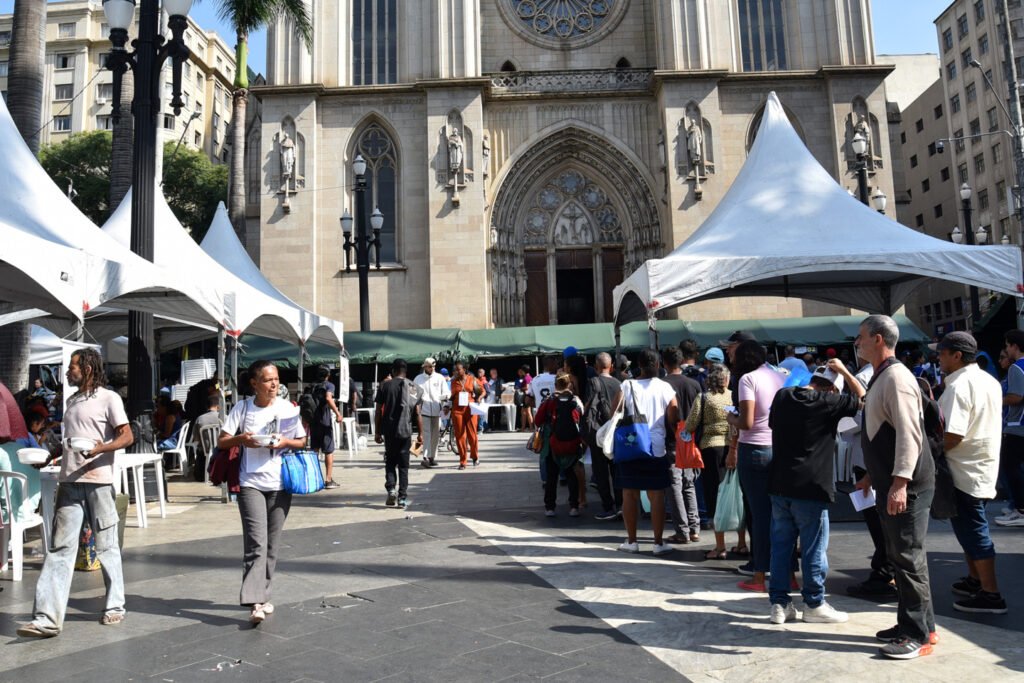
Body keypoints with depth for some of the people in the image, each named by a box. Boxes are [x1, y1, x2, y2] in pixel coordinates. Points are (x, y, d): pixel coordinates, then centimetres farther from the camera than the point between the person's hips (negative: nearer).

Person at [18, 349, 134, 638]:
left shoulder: (108, 398, -4)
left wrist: (101, 448, -25)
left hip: (98, 481, -6)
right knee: (60, 548, 1)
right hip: (69, 482, 6)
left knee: (106, 546, 5)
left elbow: (127, 436, -10)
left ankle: (115, 606, 18)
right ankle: (47, 618, 2)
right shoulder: (72, 401, 18)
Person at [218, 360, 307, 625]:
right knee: (256, 543, -11)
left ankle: (261, 595, 25)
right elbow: (221, 441, 3)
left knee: (272, 546, 9)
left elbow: (302, 442, 9)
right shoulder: (242, 408, 0)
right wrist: (241, 439, -16)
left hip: (280, 484, 2)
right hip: (251, 484, -2)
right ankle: (255, 602, -9)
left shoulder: (288, 408, 2)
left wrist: (285, 442, -11)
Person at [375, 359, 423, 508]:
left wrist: (377, 432, 7)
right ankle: (402, 498, 5)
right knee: (403, 465, 7)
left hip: (389, 431, 0)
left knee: (390, 462, 15)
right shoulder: (414, 388, 3)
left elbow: (379, 411, 0)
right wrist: (420, 434, 5)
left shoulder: (385, 386, 1)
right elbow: (417, 413, 0)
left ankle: (391, 489, -3)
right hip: (405, 431, 0)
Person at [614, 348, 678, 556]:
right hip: (656, 448, 0)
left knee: (629, 494, 10)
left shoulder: (627, 386, -5)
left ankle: (631, 541, 17)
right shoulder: (666, 388, -4)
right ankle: (659, 543, 11)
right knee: (657, 496, 6)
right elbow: (673, 421, -1)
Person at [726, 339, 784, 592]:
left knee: (760, 512, 1)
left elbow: (746, 423, -17)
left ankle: (759, 575, 9)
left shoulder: (748, 379, -9)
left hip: (754, 450, -5)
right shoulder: (782, 377, 8)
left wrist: (731, 419, 3)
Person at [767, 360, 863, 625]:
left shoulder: (782, 396, 6)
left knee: (781, 545, 11)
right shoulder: (827, 402, -11)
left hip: (780, 484, 6)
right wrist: (844, 371, 7)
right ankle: (815, 604, 19)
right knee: (814, 549, 8)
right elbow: (862, 398, 2)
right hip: (811, 487, -5)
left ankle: (779, 603, 16)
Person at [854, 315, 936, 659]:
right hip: (889, 483, 10)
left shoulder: (896, 377, -16)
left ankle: (918, 635, 9)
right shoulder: (880, 378, 15)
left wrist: (900, 483, -27)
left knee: (909, 557, -2)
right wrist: (874, 475, 24)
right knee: (899, 556, 16)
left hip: (906, 486, -10)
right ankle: (910, 623, 28)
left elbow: (908, 433, -23)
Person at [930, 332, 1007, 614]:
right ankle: (975, 580, 31)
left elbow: (952, 436, -25)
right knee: (971, 527, 20)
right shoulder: (989, 380, 9)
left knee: (972, 531, -2)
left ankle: (991, 595, 4)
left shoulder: (958, 386, -21)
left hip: (965, 470, -10)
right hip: (983, 464, 10)